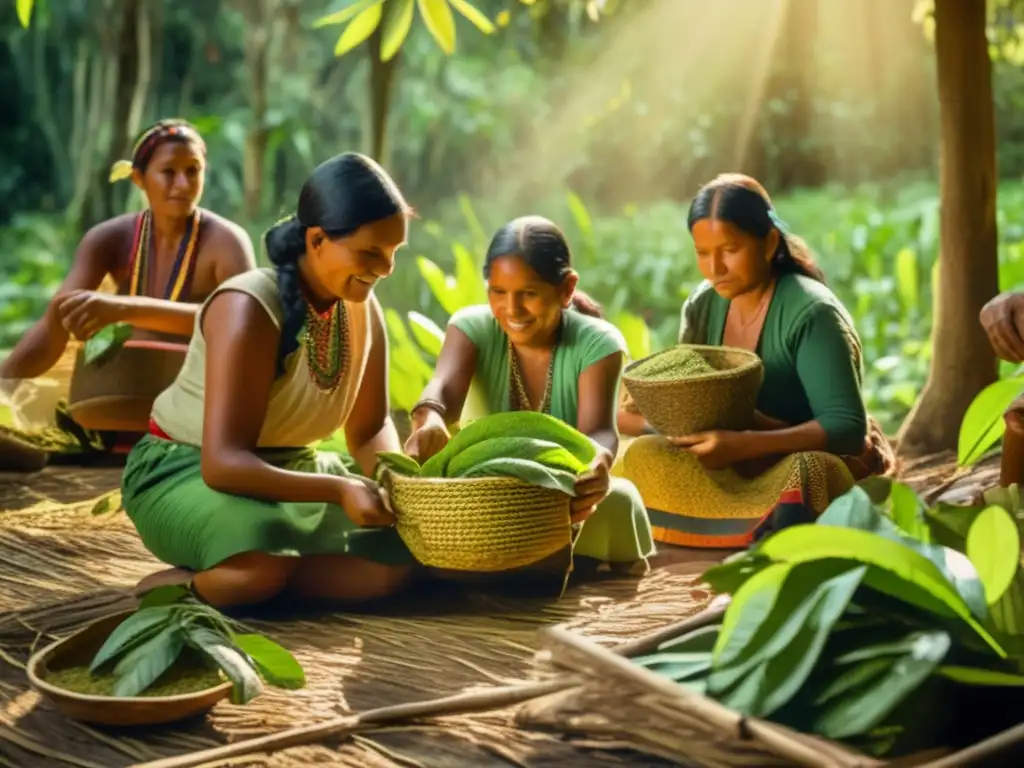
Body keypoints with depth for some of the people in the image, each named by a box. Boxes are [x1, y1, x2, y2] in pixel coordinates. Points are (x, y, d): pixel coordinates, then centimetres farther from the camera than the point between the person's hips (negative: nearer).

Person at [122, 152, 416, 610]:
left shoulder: (363, 307, -3)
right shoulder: (250, 309, -26)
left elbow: (370, 428, 6)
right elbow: (223, 464, -32)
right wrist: (339, 489, -40)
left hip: (290, 470, 8)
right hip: (187, 472, -8)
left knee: (400, 556, -14)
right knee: (264, 560, -40)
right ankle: (175, 589, -8)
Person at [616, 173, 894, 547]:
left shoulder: (811, 313, -17)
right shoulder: (702, 307, 2)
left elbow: (847, 427, -23)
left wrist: (745, 444, -33)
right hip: (741, 471, 6)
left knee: (807, 473, -41)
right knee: (642, 457, -21)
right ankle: (774, 520, -26)